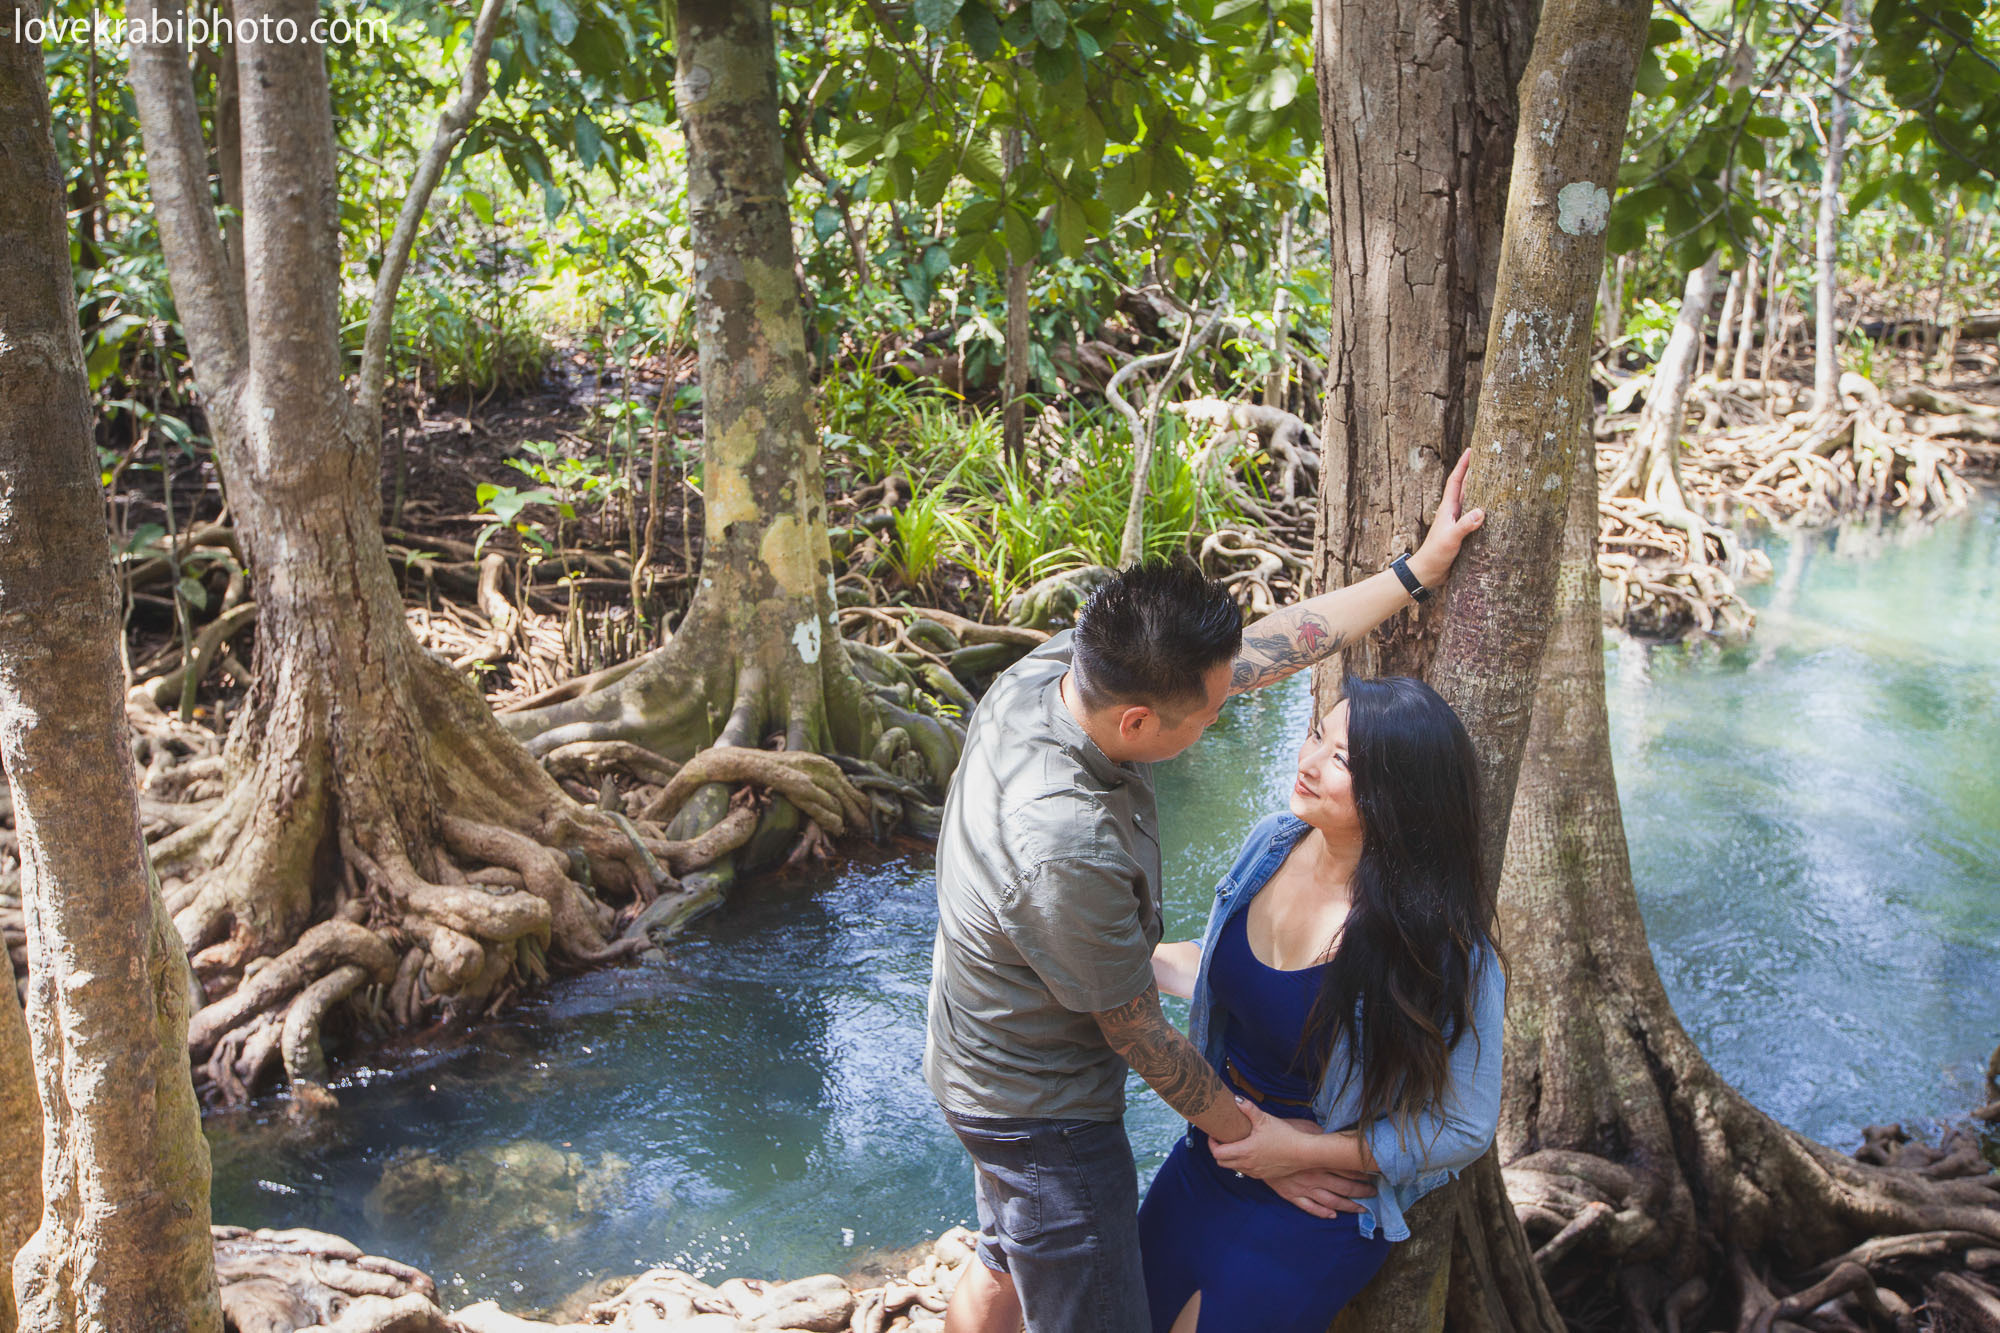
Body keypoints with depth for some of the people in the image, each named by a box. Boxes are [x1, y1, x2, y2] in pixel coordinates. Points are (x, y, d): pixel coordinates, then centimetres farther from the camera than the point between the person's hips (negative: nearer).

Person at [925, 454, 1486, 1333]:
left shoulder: (1061, 663, -18)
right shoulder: (1068, 850, -40)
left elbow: (1270, 644, -6)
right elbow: (1138, 1035, -23)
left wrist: (1417, 570, 0)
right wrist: (1255, 1143, -8)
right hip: (1043, 1114, -9)